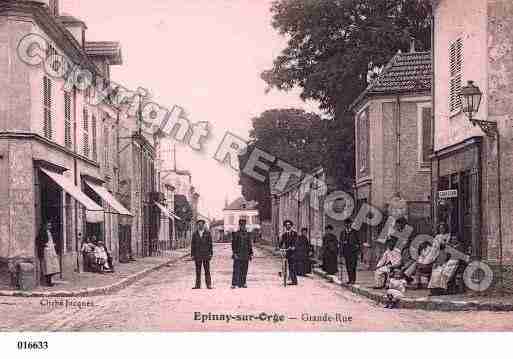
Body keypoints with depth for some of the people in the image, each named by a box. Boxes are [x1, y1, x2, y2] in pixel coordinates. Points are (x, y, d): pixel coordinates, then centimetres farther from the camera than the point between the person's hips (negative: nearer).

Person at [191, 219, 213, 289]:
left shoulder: (207, 233, 6)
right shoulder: (195, 234, 9)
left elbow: (210, 244, 6)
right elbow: (193, 245, 10)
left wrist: (211, 253, -1)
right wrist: (192, 255, 4)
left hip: (206, 254, -1)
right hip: (197, 255, 1)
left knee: (207, 270, -3)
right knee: (198, 270, 1)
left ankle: (209, 284, -2)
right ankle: (198, 285, 4)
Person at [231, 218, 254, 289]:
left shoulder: (247, 234, 12)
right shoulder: (236, 234, 0)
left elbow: (250, 245, 16)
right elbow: (234, 244, -4)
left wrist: (251, 254, 11)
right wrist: (234, 253, -12)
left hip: (245, 256, 4)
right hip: (238, 255, -4)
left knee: (244, 270, 7)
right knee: (236, 270, -8)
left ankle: (243, 283, 15)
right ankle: (234, 284, -8)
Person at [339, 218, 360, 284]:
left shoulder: (354, 232, -2)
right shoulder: (342, 232, 10)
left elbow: (358, 242, 0)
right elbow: (341, 242, 15)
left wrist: (358, 251, -4)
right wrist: (341, 251, 11)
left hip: (353, 251, -4)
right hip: (346, 251, 4)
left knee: (353, 266, -9)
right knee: (347, 266, 6)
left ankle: (353, 279, -6)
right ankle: (350, 279, 13)